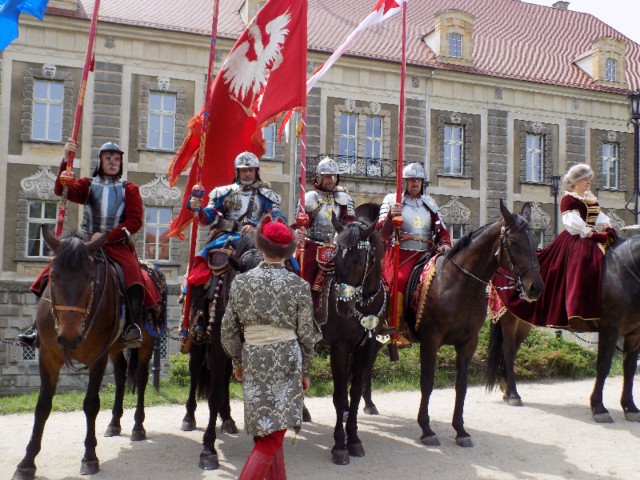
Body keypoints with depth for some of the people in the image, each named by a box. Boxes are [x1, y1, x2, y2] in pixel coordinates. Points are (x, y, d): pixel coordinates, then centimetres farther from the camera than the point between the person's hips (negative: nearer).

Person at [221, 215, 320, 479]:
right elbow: (306, 335, -1)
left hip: (253, 361, 3)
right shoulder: (299, 285, -6)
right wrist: (305, 372, 11)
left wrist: (238, 362, 19)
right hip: (286, 362, -3)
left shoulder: (241, 282, 0)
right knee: (273, 437, 1)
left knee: (266, 431, 17)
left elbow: (228, 330, 4)